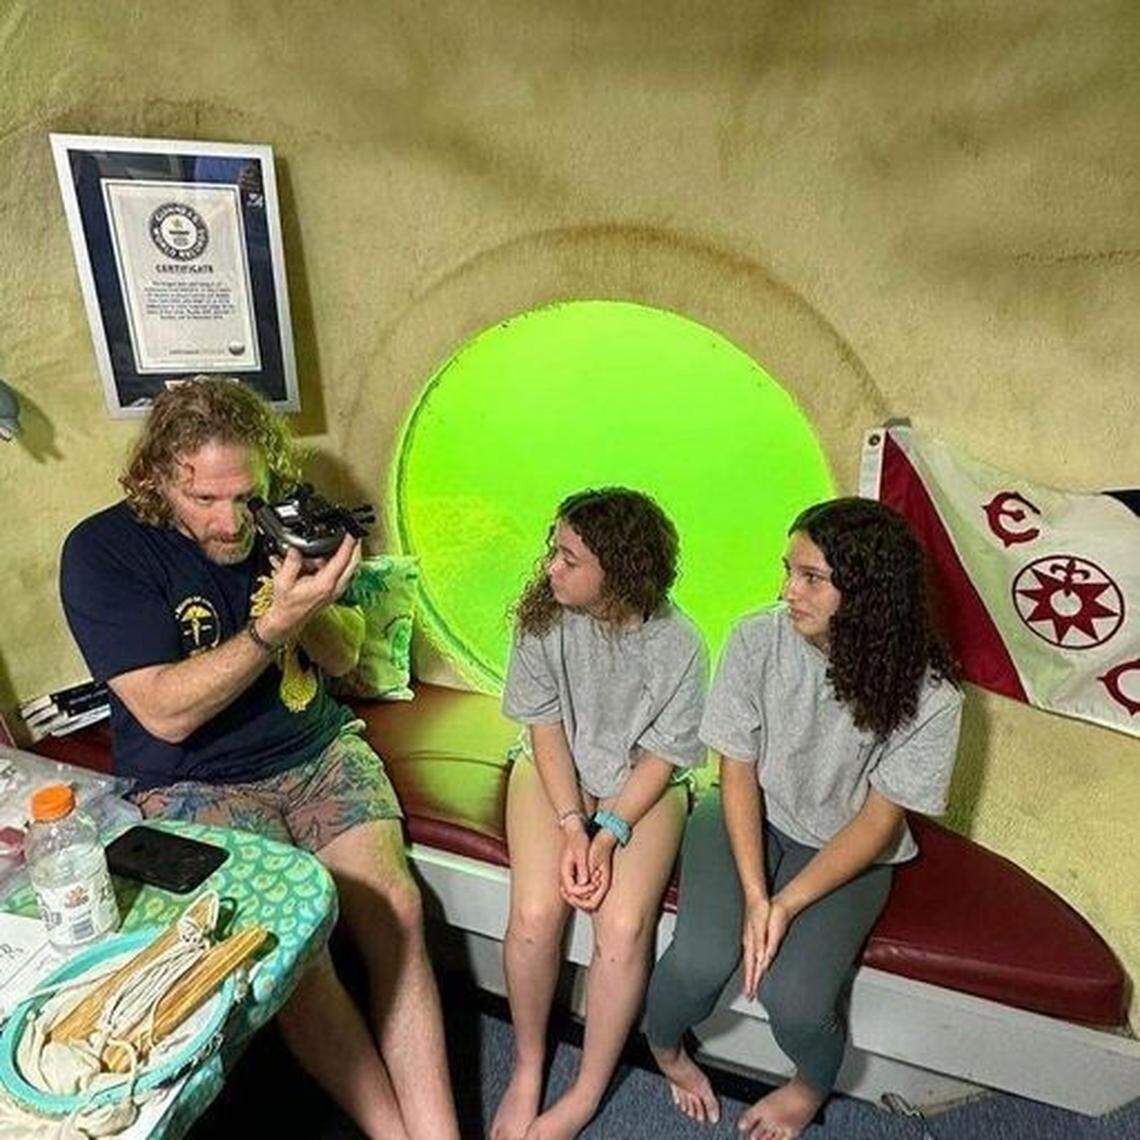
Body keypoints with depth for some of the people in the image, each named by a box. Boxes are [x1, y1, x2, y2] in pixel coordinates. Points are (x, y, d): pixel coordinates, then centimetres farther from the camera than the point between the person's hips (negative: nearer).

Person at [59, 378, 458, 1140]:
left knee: (396, 907, -18)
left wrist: (313, 606, -18)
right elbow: (167, 713, -18)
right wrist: (276, 622, -29)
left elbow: (345, 655, 5)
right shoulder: (102, 552, -11)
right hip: (195, 782, -3)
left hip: (321, 749, 3)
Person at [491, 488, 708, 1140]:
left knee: (625, 928, -20)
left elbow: (661, 760, -11)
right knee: (536, 913, -19)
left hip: (641, 786, -1)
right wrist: (571, 826, -17)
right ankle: (528, 1069, 11)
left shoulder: (678, 646, -19)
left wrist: (606, 834, -21)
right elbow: (546, 726, -9)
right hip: (554, 770, 2)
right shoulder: (546, 614, -14)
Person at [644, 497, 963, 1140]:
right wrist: (754, 895, -19)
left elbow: (880, 820, -13)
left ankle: (813, 1086, 21)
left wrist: (786, 905, -20)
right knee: (701, 960, -21)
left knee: (795, 997, -20)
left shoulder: (927, 694, -20)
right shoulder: (758, 640, -18)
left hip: (846, 849, 0)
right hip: (748, 818, 1)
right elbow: (739, 770, -11)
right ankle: (663, 1045, 18)